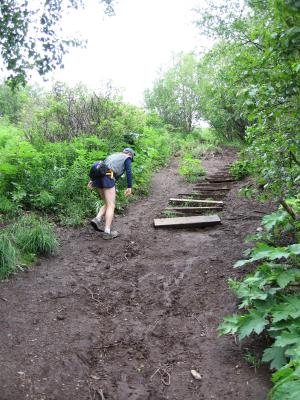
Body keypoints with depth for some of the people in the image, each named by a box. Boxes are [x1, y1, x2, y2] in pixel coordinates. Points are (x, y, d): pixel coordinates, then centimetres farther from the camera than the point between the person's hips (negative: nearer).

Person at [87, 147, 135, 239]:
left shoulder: (113, 156, 33)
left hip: (98, 177, 7)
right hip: (108, 177, -7)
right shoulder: (127, 158, 14)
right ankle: (107, 232, -12)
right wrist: (129, 187, -8)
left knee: (108, 204, 16)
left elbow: (98, 167, 24)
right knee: (111, 206, -5)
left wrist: (92, 180, 17)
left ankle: (97, 219, -5)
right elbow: (128, 172, -3)